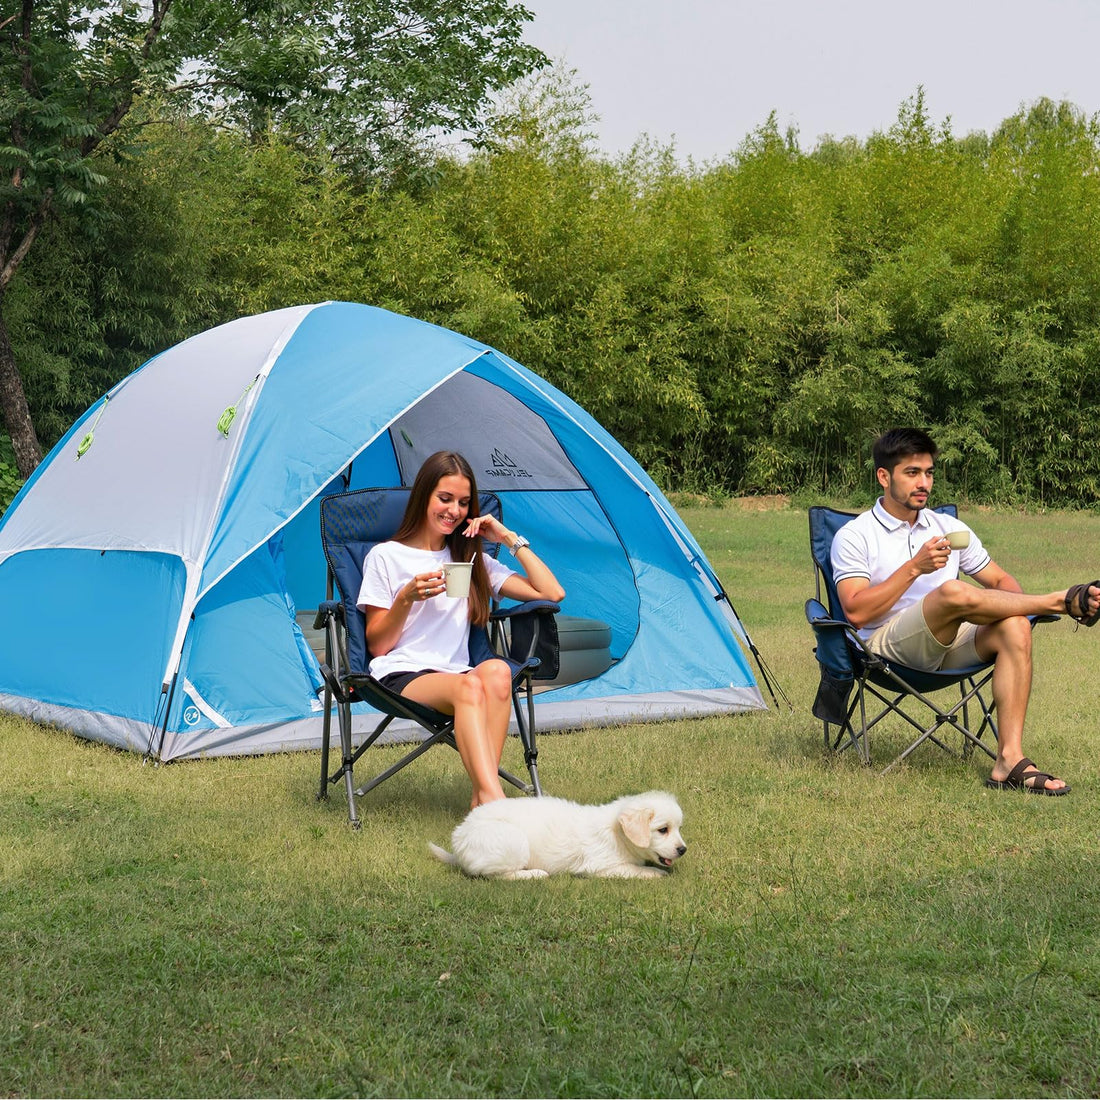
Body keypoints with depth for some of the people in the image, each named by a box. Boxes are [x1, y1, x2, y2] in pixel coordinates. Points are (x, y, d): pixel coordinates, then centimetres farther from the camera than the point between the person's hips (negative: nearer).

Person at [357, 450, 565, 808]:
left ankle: (481, 796, -40)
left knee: (496, 671, -35)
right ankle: (494, 798, -52)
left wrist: (510, 539, 10)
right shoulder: (385, 557, 9)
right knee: (469, 686, -37)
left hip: (455, 674, 4)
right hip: (401, 677, -3)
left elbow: (552, 593, 14)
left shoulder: (473, 561, 21)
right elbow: (377, 645, 6)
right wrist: (407, 598, -10)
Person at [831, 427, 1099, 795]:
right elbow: (857, 612, -10)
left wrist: (1018, 602, -4)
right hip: (888, 647, -5)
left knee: (1014, 628, -26)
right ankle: (1062, 601, -15)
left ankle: (1009, 760, -32)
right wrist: (915, 568, -16)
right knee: (953, 593, -34)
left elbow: (1001, 582, 21)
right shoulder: (854, 537, 3)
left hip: (948, 647, 5)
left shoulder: (950, 528, 19)